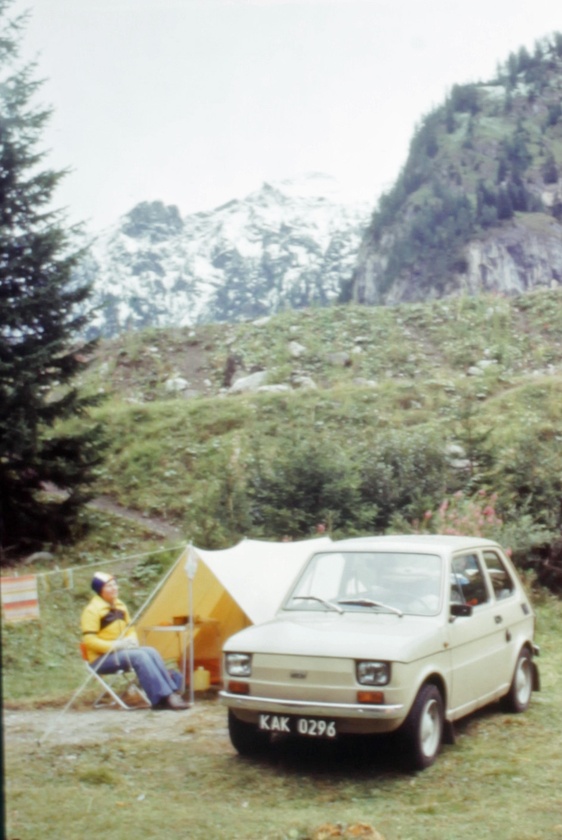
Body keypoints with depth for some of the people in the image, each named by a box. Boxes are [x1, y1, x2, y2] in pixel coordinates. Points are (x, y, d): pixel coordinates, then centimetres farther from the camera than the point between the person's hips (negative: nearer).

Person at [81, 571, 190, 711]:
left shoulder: (119, 606, 11)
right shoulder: (92, 610, -14)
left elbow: (130, 629, 21)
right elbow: (88, 640, -19)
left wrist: (132, 640, -3)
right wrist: (115, 645, -25)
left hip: (119, 651, 7)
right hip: (101, 658, -7)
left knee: (151, 651, -20)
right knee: (138, 656, -31)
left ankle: (170, 693, -26)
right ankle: (162, 697, -36)